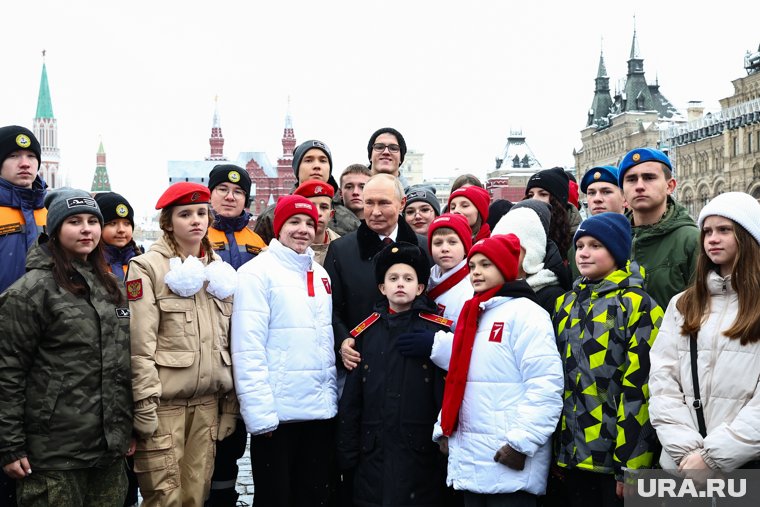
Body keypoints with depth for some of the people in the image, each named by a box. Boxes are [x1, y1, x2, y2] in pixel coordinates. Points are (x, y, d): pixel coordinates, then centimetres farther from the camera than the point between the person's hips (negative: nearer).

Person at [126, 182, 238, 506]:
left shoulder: (219, 270, 14)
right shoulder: (147, 267, -3)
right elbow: (140, 346, -10)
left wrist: (231, 401, 13)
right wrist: (144, 406, -15)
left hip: (208, 403, 5)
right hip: (164, 402, -5)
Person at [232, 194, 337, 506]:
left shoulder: (320, 274, 13)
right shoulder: (258, 272, -8)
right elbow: (248, 350, -14)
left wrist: (332, 396, 9)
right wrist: (260, 413, -18)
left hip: (321, 410, 6)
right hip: (276, 413, -6)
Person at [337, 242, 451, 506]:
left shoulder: (437, 331, -1)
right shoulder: (366, 331, 6)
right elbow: (351, 399, 6)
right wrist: (347, 453, 4)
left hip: (421, 452, -2)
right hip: (373, 453, 2)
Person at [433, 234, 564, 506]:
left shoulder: (524, 312, -9)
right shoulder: (472, 315, 17)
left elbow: (546, 385, -17)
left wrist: (522, 441, -20)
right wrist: (443, 428, 16)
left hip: (509, 461, -8)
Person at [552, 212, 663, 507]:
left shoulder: (638, 306, -9)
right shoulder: (566, 304, 12)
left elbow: (638, 388, -14)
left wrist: (630, 465, -16)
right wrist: (553, 449, 12)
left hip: (615, 458, -6)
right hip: (573, 453, 6)